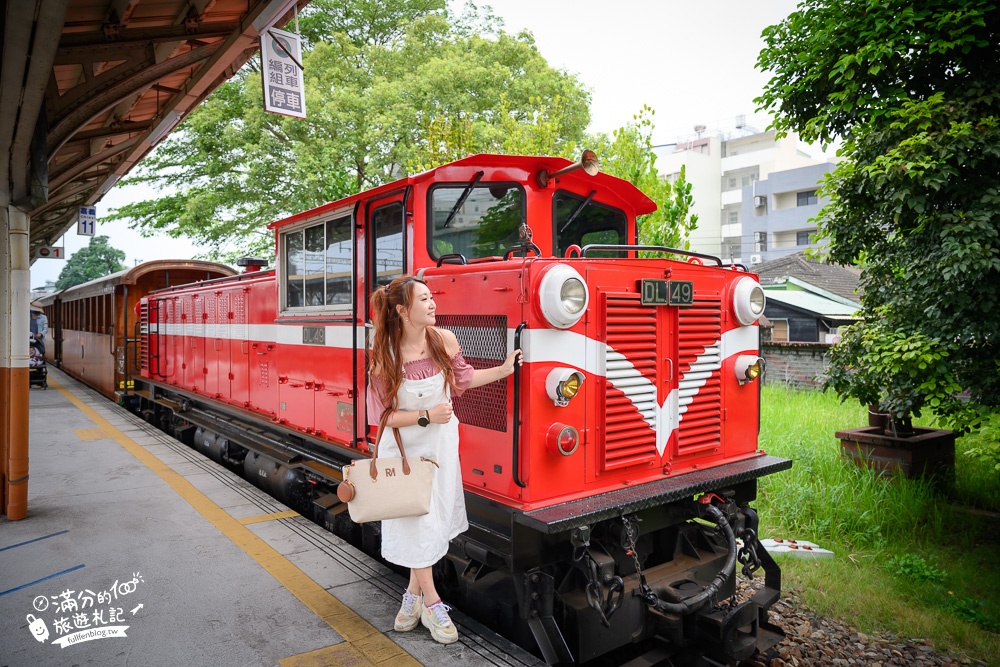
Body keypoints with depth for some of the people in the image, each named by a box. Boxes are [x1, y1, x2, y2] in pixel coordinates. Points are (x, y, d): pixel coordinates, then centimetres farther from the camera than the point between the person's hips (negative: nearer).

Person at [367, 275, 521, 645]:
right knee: (415, 520, 4)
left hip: (440, 441, 3)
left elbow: (464, 378, 7)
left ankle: (414, 594, 30)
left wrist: (503, 369, 2)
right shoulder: (385, 357, -19)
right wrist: (427, 416, -21)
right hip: (403, 447, -3)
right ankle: (431, 603, 19)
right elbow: (382, 416, -15)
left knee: (435, 514, 10)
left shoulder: (444, 339, -10)